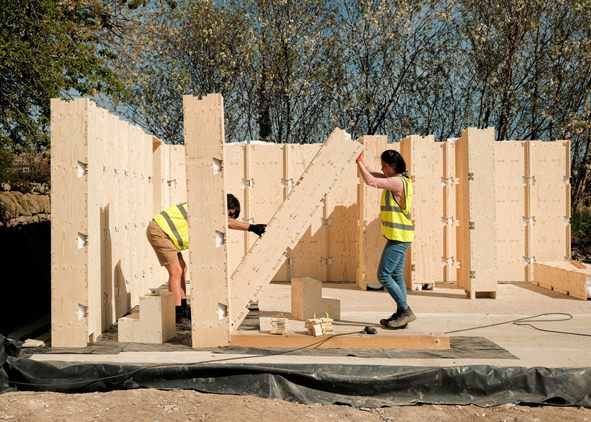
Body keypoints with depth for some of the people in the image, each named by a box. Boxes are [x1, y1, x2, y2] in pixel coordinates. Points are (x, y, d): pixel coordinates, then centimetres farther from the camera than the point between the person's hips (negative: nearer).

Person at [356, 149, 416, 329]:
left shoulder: (398, 182, -17)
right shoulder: (398, 179, 13)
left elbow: (370, 181, -21)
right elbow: (372, 174, 22)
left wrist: (358, 161, -12)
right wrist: (360, 159, 13)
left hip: (398, 237, -10)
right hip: (400, 236, 10)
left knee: (384, 275, -7)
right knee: (397, 275, 11)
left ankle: (405, 311, -3)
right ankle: (401, 315, 14)